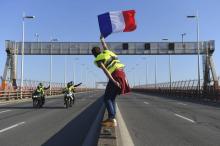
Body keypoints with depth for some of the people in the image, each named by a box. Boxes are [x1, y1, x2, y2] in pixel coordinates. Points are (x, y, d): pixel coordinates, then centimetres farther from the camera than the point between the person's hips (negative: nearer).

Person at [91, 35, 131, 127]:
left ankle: (111, 119, -17)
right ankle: (112, 119, 7)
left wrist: (113, 81, -23)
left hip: (115, 75, -8)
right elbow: (105, 46, 44)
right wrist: (102, 39, 61)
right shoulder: (106, 52, 19)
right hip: (122, 73, 8)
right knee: (112, 98, 12)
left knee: (107, 98, -5)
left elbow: (105, 71, -15)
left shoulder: (98, 60, 0)